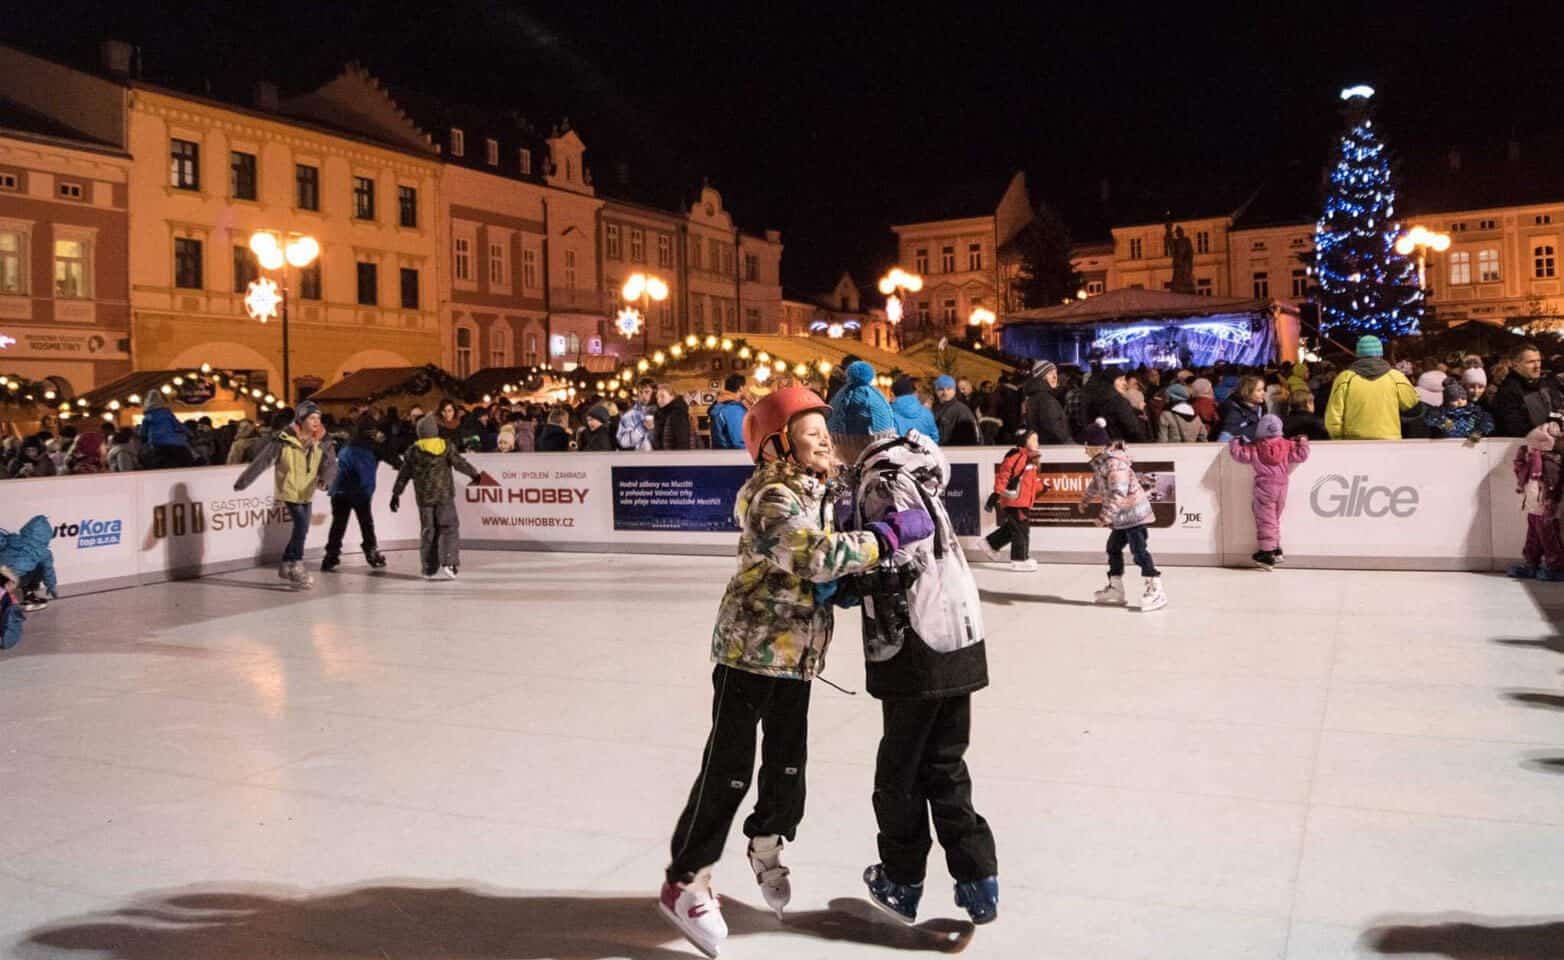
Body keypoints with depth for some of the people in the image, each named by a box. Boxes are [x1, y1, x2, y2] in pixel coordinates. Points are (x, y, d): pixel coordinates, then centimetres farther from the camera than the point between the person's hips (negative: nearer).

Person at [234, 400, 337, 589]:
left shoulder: (322, 441, -7)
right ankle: (296, 566, -5)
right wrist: (243, 481, -14)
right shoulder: (284, 439, -18)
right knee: (301, 524, -17)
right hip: (289, 490, -5)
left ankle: (286, 565, 31)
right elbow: (262, 460, -15)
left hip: (307, 493, 6)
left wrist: (325, 480, -34)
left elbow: (330, 464, -12)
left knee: (301, 528, 13)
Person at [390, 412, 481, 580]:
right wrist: (474, 473, 7)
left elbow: (403, 474, 6)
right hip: (444, 494, -2)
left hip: (424, 497, 2)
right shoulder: (447, 446, -3)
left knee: (427, 531, 10)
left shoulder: (413, 451, 3)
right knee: (449, 527, 1)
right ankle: (448, 562, -16)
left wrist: (396, 493, 13)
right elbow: (459, 463, -8)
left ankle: (430, 569, 11)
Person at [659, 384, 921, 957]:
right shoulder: (772, 496, -19)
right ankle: (685, 883, 9)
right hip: (751, 648, -8)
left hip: (796, 653, 8)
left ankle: (766, 851, 40)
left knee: (788, 761, 17)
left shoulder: (814, 491, 10)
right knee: (729, 768, -3)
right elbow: (819, 556, -33)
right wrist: (892, 533, -30)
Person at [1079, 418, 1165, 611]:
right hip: (1122, 517, 11)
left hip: (1135, 514, -11)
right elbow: (1096, 483, 28)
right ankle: (1115, 588, 27)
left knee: (1139, 551, -14)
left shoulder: (1115, 464, -25)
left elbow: (1118, 494, -33)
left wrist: (1105, 516, -34)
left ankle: (1156, 591, -14)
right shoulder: (1101, 462, 8)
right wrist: (1085, 499, 41)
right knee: (1113, 547, 17)